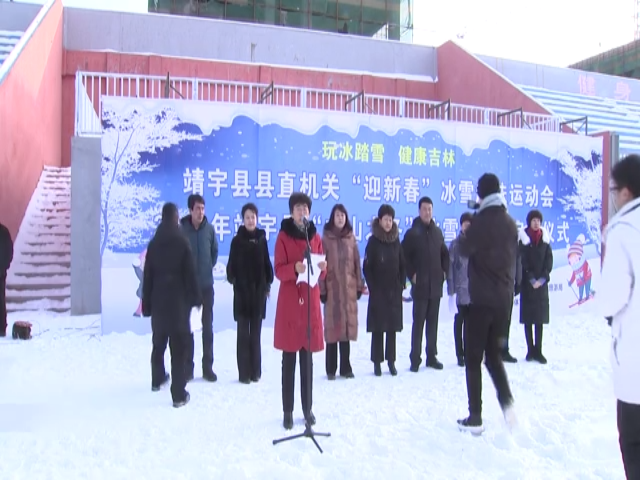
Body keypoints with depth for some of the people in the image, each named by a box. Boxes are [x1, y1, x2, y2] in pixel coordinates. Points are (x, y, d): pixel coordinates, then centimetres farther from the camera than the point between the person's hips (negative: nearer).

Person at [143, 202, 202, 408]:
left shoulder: (153, 243, 6)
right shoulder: (182, 242, -8)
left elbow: (147, 277, 7)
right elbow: (190, 274, -9)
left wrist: (146, 304, 12)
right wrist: (195, 299, -1)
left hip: (158, 301, 5)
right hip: (179, 302, -5)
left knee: (158, 343, 23)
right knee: (179, 347, -4)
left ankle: (157, 380, 40)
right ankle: (179, 394, -4)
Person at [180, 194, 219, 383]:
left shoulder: (209, 229, -1)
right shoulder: (181, 228, -7)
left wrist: (209, 267, 9)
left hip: (206, 284, 2)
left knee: (207, 327, 7)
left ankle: (207, 367, 16)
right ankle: (188, 367, 16)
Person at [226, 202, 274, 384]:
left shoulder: (262, 239, 6)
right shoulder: (237, 240, -1)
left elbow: (267, 263, 9)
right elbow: (231, 264, -2)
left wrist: (268, 284, 2)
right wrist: (232, 279, -17)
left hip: (259, 290, 2)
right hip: (242, 291, -2)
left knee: (256, 333, 8)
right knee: (243, 333, 1)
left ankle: (256, 372, 16)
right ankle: (244, 373, 6)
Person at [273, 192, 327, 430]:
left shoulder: (315, 237, 8)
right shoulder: (283, 236, -2)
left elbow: (322, 272, 10)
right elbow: (278, 270, -7)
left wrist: (321, 267, -13)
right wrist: (294, 268, -26)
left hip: (311, 300, 3)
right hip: (289, 301, -3)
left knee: (307, 359, 9)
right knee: (289, 359, 2)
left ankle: (308, 408, 18)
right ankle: (288, 411, 10)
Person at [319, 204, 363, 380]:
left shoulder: (351, 237, 8)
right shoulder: (326, 238, -2)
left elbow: (357, 263, 9)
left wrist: (359, 285, 6)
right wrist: (322, 289, -8)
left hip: (349, 288, 3)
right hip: (332, 288, -3)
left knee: (347, 325, 8)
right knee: (332, 326, 0)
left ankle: (346, 367, 18)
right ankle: (331, 369, 9)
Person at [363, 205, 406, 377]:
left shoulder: (396, 241, 8)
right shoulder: (373, 241, -3)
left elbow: (402, 265, 11)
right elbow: (367, 267, -5)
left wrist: (402, 285, 2)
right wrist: (372, 288, -9)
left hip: (395, 292, 3)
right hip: (378, 292, -3)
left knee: (392, 327, 7)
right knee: (378, 327, 0)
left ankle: (391, 361, 15)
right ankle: (377, 362, 8)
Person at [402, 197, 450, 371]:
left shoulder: (437, 231, 11)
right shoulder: (412, 232, -4)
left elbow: (445, 254, 20)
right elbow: (404, 256, -6)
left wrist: (444, 271, 9)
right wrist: (411, 274, -9)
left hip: (436, 285, 5)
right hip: (420, 285, -5)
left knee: (433, 322, 11)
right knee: (418, 322, -2)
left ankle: (432, 356, 20)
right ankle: (415, 358, 5)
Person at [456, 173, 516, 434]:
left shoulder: (480, 221, -13)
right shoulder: (510, 223, 6)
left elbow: (465, 249, -5)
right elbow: (512, 257, 13)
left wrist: (463, 237, 9)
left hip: (481, 299, -6)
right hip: (504, 298, 6)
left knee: (473, 358, 3)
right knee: (493, 353, 19)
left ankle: (475, 417, 4)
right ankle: (507, 401, 1)